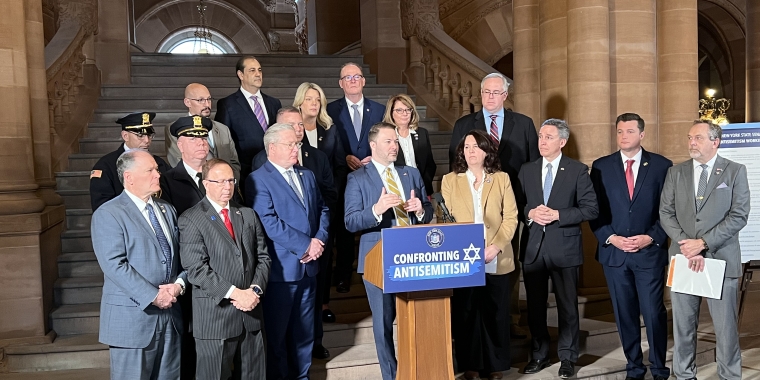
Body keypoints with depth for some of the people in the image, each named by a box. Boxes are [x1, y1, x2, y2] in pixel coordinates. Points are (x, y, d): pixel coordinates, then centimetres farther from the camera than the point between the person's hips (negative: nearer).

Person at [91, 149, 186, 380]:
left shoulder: (167, 210, 13)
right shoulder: (108, 214, -8)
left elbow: (181, 254, 12)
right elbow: (114, 265, -17)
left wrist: (180, 284, -8)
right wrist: (153, 296, -19)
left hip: (170, 314, 6)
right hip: (132, 316, -6)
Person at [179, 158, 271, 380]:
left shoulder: (248, 215, 12)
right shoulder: (191, 220, -5)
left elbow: (263, 258, 8)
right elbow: (196, 269, -13)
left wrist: (255, 290, -8)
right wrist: (234, 292, -18)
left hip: (251, 312, 5)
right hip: (215, 315, -4)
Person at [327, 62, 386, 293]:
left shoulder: (379, 110, 9)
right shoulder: (331, 109, 3)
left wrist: (374, 159, -10)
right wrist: (345, 158, -13)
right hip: (343, 177, -1)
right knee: (344, 228, 6)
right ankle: (343, 276, 16)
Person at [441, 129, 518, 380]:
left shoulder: (501, 179, 7)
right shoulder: (450, 180, 7)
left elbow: (511, 217, 1)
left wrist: (496, 246, -13)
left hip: (496, 259, 0)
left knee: (495, 312, 6)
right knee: (466, 312, 5)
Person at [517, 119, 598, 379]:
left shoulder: (578, 171, -3)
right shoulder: (526, 170, 7)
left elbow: (591, 208, -8)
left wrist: (558, 215, -17)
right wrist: (530, 213, -12)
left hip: (564, 247, -3)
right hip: (532, 247, 3)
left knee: (567, 306, 8)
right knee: (535, 305, 11)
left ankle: (567, 357, 23)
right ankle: (539, 355, 26)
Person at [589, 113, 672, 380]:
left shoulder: (662, 165, 1)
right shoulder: (601, 167, 4)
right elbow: (594, 209, 3)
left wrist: (652, 237, -10)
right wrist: (610, 238, -8)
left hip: (650, 252, -1)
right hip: (614, 252, 2)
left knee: (654, 313, 1)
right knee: (625, 314, 10)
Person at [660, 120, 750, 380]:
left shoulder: (735, 171, 2)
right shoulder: (676, 172, 9)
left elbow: (739, 216, -6)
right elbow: (666, 213, 3)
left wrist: (703, 243, -14)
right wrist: (686, 244, -11)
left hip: (721, 259, -2)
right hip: (683, 258, 2)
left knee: (726, 326, 4)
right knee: (683, 324, 9)